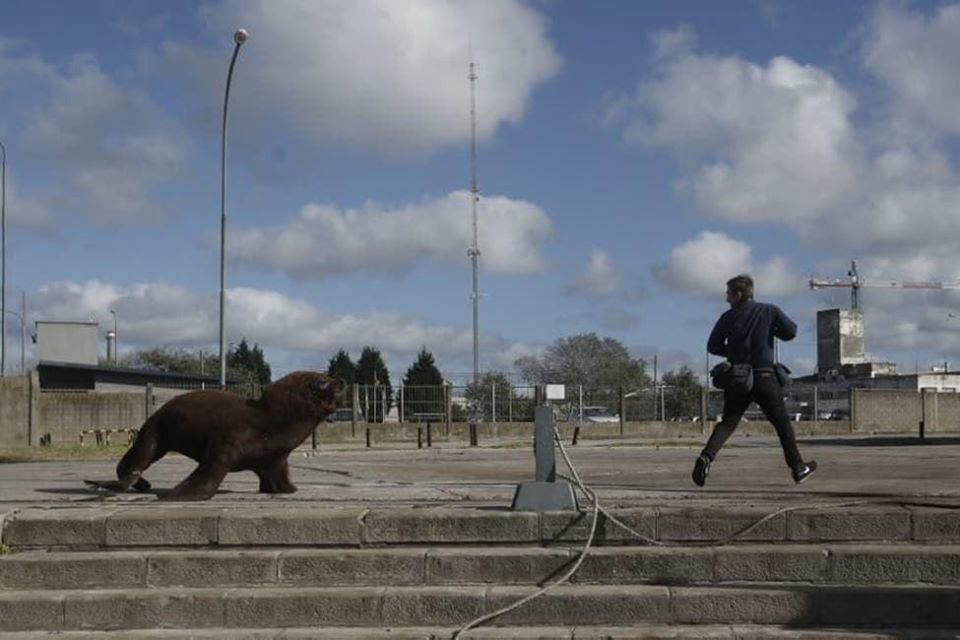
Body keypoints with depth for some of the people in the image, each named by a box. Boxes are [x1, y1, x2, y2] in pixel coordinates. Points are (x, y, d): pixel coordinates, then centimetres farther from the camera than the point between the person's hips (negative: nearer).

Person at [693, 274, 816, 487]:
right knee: (782, 423, 11)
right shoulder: (769, 311, 1)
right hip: (764, 377, -1)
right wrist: (770, 330, 12)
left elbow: (713, 346, 2)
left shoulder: (728, 317, 3)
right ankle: (798, 468, 18)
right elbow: (790, 331, -6)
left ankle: (707, 456, -21)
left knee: (727, 422, 3)